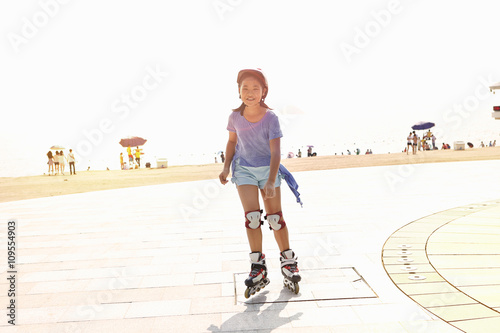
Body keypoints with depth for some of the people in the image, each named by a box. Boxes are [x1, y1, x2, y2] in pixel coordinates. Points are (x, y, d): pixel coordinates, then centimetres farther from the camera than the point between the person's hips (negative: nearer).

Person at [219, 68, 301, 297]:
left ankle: (288, 261, 20)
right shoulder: (235, 117, -10)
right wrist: (226, 167, 0)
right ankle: (258, 268, 1)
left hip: (268, 169, -1)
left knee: (275, 218, 0)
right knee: (252, 216, -12)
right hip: (244, 169, 1)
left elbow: (275, 152, -21)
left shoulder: (270, 118, -18)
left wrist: (271, 182, -30)